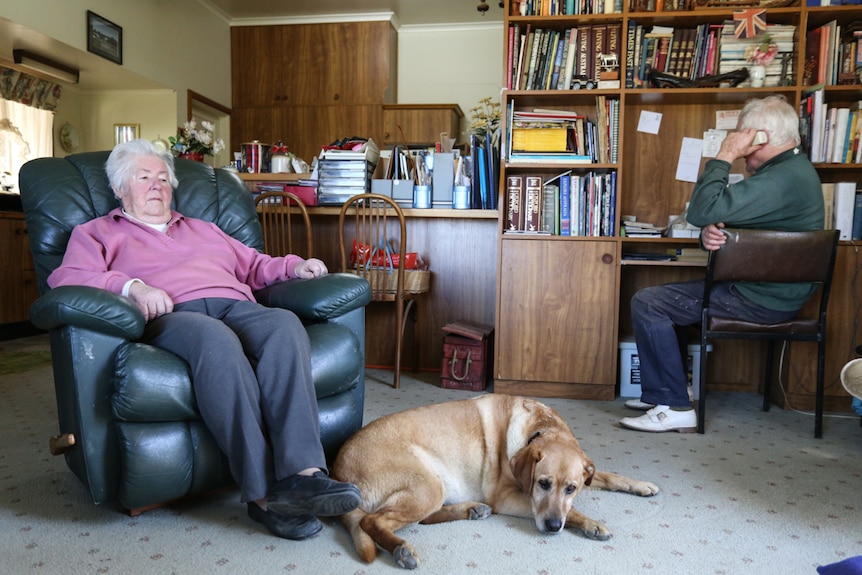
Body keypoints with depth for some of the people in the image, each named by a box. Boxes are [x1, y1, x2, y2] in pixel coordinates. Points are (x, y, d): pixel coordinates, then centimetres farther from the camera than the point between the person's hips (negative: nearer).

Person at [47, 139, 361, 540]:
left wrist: (294, 266, 18)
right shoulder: (97, 232, 26)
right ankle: (263, 494, -43)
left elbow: (254, 265, 39)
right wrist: (132, 286, -12)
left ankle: (301, 473, -45)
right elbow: (66, 278, 6)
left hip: (235, 307, 4)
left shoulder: (204, 229, 39)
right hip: (169, 316, -4)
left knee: (284, 324, -33)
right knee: (216, 339, -41)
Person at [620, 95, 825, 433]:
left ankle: (674, 408, -7)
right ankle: (659, 393, 23)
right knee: (660, 296, 17)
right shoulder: (793, 168, 13)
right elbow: (730, 216, 12)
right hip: (777, 288, 11)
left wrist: (724, 157, -19)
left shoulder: (781, 179, -25)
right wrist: (711, 233, -12)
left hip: (762, 300, -11)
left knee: (647, 304, -13)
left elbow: (701, 212, -31)